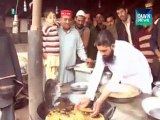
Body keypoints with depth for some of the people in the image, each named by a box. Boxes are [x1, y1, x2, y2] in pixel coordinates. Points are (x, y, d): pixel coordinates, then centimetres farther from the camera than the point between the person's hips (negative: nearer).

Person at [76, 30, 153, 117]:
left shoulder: (124, 50, -39)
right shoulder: (102, 51, -22)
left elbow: (116, 77, -46)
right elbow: (97, 73, -26)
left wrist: (100, 101, -54)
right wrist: (88, 97, -36)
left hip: (140, 78, -4)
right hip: (123, 78, 4)